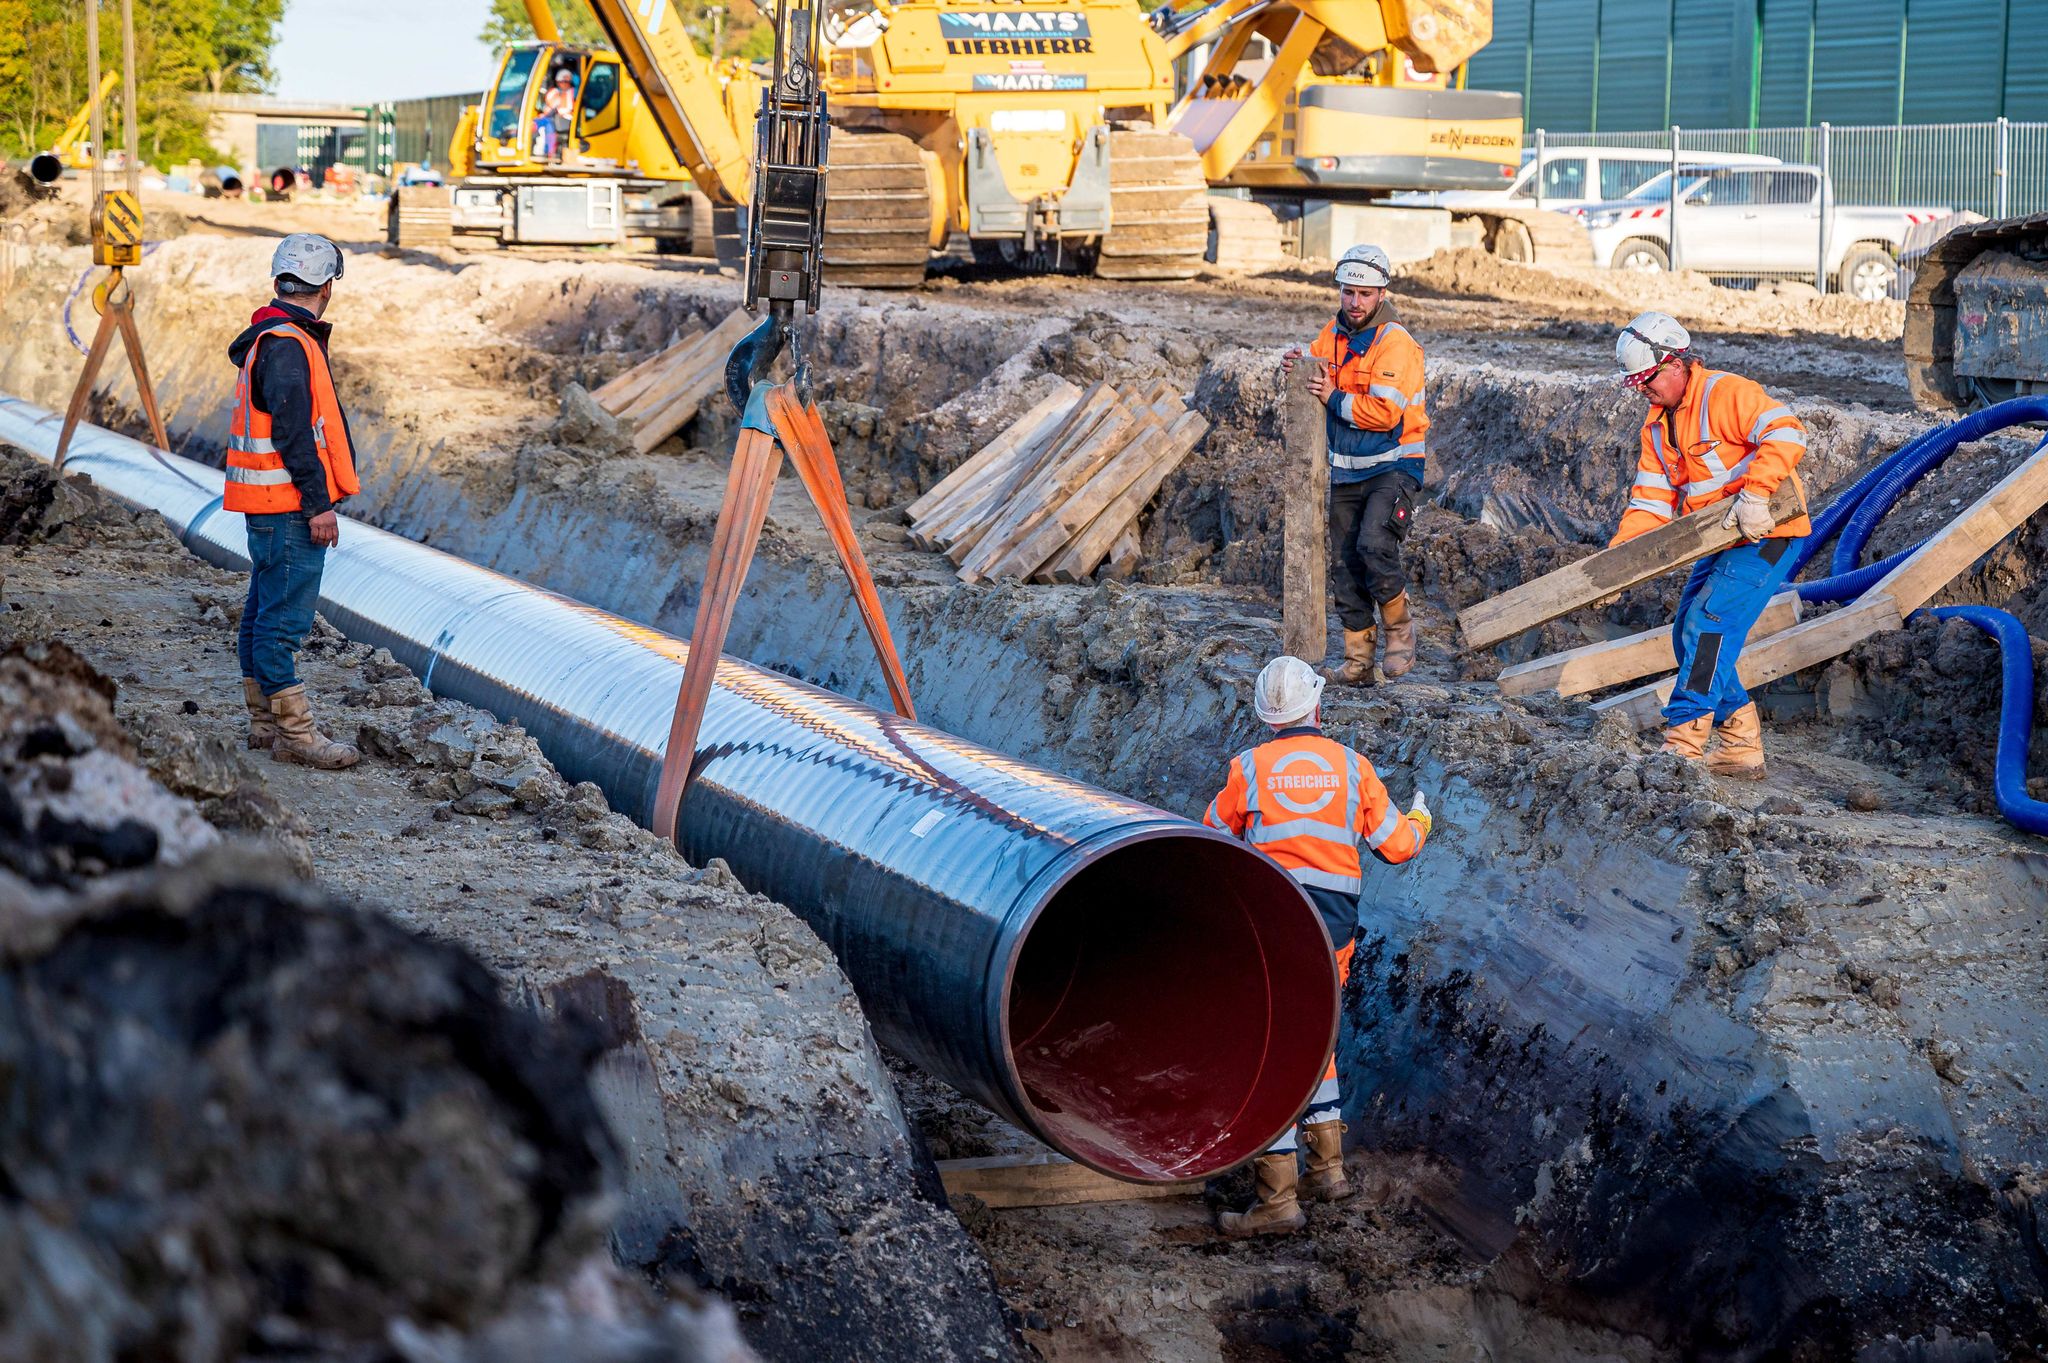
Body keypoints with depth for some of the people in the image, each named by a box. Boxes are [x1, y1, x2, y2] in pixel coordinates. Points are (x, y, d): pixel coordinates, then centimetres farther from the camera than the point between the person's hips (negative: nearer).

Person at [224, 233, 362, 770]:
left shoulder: (272, 339, 17)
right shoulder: (287, 345, -17)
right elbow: (295, 433, -22)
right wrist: (318, 504, -21)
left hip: (268, 505, 11)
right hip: (289, 504, -11)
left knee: (264, 612, 15)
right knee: (284, 618, -7)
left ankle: (265, 722, 23)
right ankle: (294, 733, -5)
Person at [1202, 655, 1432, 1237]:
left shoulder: (1249, 768, -3)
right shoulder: (1352, 766, 5)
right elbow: (1397, 845, 11)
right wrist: (1419, 821, 34)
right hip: (1336, 926, 5)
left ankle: (1278, 1199, -7)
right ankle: (1328, 1167, 27)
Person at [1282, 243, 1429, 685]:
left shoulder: (1395, 343, -15)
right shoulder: (1333, 335, 7)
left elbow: (1385, 412, -23)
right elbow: (1316, 384, 16)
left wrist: (1334, 398, -18)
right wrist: (1297, 369, -5)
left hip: (1392, 467, -7)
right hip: (1346, 471, 7)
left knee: (1374, 545, -25)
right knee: (1349, 565, 7)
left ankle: (1400, 627, -2)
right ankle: (1358, 661, 14)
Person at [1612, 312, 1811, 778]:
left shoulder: (1725, 393, -16)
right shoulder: (1658, 426, 11)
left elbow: (1785, 433, -29)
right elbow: (1651, 502, 8)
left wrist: (1754, 495, -37)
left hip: (1766, 533, -10)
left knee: (1709, 626, -18)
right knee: (1688, 636, 7)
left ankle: (1683, 743, -17)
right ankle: (1742, 747, 13)